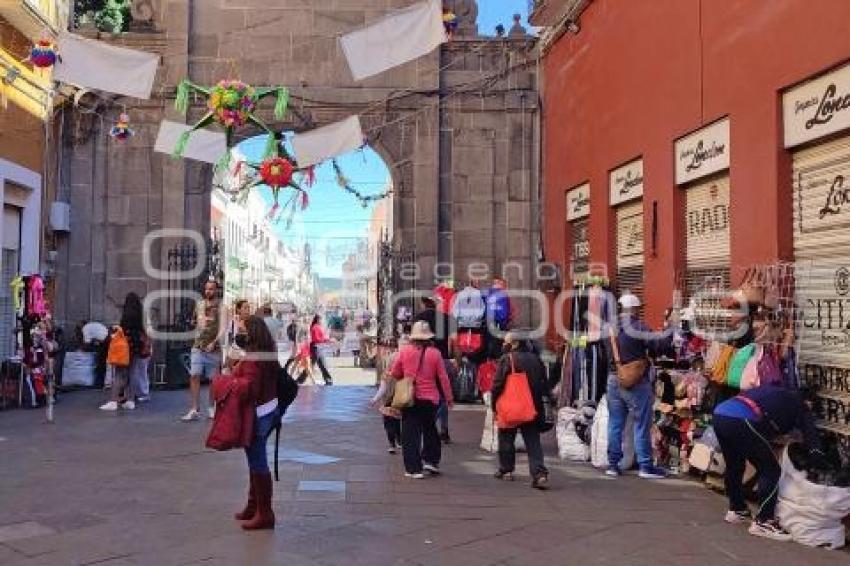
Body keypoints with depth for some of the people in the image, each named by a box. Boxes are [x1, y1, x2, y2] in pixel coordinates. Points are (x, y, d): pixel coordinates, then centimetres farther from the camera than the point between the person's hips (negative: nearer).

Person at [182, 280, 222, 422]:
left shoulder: (220, 307, -5)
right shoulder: (200, 304, 10)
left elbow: (222, 327, -12)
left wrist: (214, 342, -22)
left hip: (214, 348, -3)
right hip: (198, 347, 3)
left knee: (213, 379, 5)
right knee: (194, 377, -6)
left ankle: (212, 408, 18)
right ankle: (195, 410, -5)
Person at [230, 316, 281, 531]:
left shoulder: (252, 359, -22)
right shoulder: (269, 354, 6)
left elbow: (249, 388, -26)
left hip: (255, 414, -10)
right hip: (268, 409, 10)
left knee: (258, 464, -1)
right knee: (256, 461, 20)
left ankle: (264, 514, 7)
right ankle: (254, 505, 33)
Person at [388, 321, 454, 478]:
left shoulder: (404, 351, -5)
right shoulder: (435, 353, -6)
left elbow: (394, 373, 2)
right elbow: (443, 378, -2)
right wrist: (449, 398, 8)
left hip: (409, 398, -1)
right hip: (430, 399, 1)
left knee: (411, 433, 5)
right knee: (430, 429, 23)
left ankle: (413, 468, 4)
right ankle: (430, 460, 21)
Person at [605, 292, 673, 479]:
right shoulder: (638, 327, -13)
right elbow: (657, 347, -15)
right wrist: (672, 333, -4)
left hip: (613, 380, 6)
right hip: (636, 381, -6)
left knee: (615, 423, 11)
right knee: (642, 424, 2)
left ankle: (613, 464, 14)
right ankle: (646, 466, 6)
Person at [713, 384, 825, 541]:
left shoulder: (772, 391, 38)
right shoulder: (798, 403, 21)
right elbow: (812, 440, 16)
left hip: (719, 414, 8)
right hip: (740, 421, -7)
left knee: (734, 466, 27)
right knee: (771, 470, 6)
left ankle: (736, 509, 41)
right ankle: (763, 522, 9)